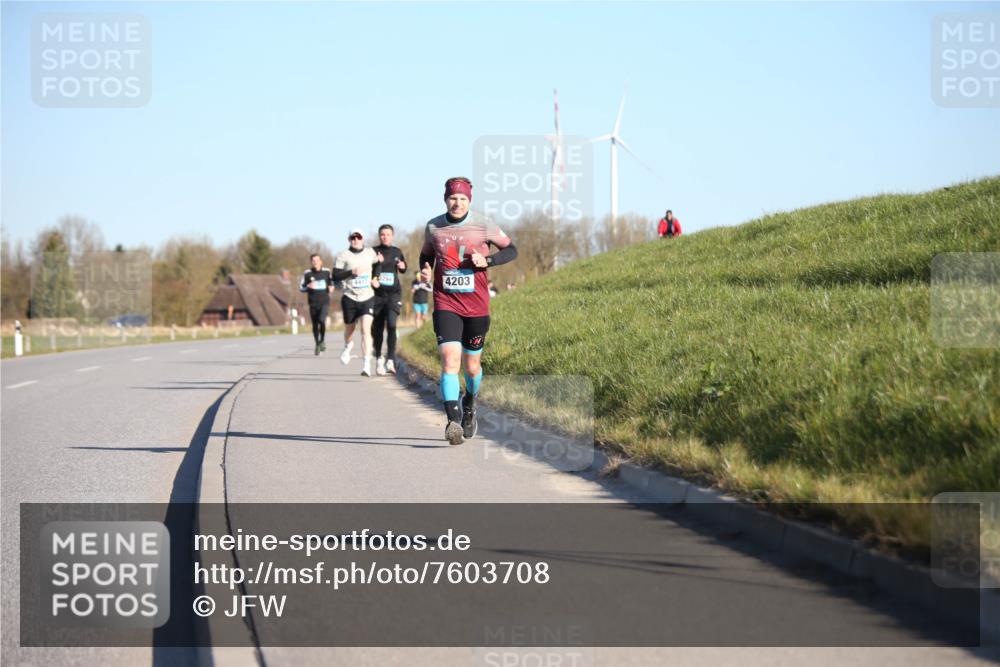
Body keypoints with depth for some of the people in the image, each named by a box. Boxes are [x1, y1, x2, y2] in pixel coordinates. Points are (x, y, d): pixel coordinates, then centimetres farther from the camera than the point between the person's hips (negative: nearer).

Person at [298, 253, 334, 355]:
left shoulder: (327, 272, 4)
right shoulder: (307, 273, 1)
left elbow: (332, 283, 20)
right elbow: (301, 288, 5)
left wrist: (331, 288, -2)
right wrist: (308, 287, -15)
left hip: (325, 302, -1)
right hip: (313, 303, 1)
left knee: (322, 320, -23)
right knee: (315, 325, 7)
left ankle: (323, 340, -2)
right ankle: (317, 345, 25)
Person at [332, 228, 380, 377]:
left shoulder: (370, 253, 7)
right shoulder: (343, 255, -2)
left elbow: (377, 265, 26)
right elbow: (335, 275, -7)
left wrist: (374, 279, 10)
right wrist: (351, 272, -20)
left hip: (367, 297, 0)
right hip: (350, 298, 0)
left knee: (366, 329, -15)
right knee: (349, 328, 15)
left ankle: (366, 364, -19)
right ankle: (348, 345, 51)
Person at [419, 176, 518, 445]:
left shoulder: (483, 226, -4)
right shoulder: (433, 227, 2)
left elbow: (511, 249, 5)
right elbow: (426, 254, 20)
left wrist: (487, 260, -12)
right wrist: (425, 269, -2)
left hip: (477, 307, 0)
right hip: (446, 305, 0)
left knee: (472, 365, 11)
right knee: (449, 360, -18)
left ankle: (469, 405, 42)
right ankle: (453, 420, -25)